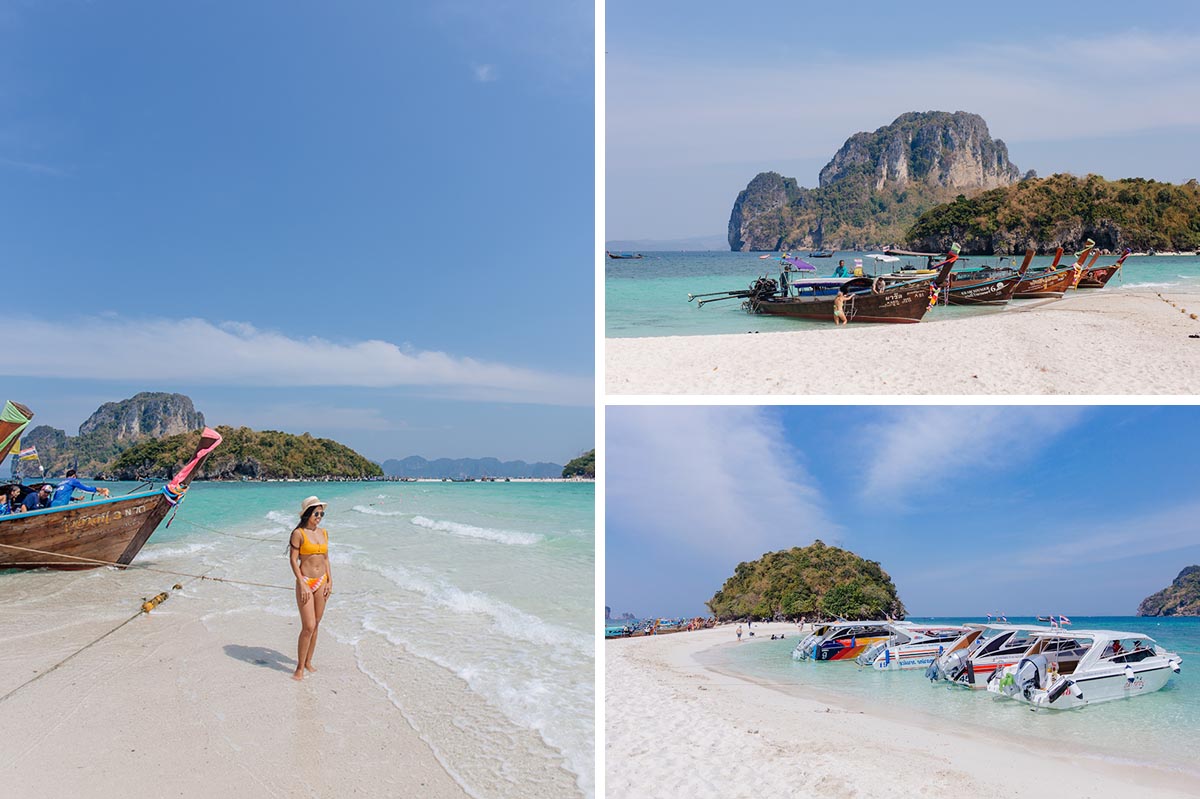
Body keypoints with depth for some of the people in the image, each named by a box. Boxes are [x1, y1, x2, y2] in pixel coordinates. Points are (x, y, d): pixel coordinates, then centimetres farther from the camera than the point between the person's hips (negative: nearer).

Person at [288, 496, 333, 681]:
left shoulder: (324, 533, 8)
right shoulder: (298, 533, -9)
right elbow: (293, 559, -10)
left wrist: (330, 581, 8)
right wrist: (302, 584, -14)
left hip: (321, 581, 6)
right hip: (305, 582, -6)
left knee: (315, 625, 11)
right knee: (308, 627, -9)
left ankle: (308, 661, 24)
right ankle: (300, 668, 2)